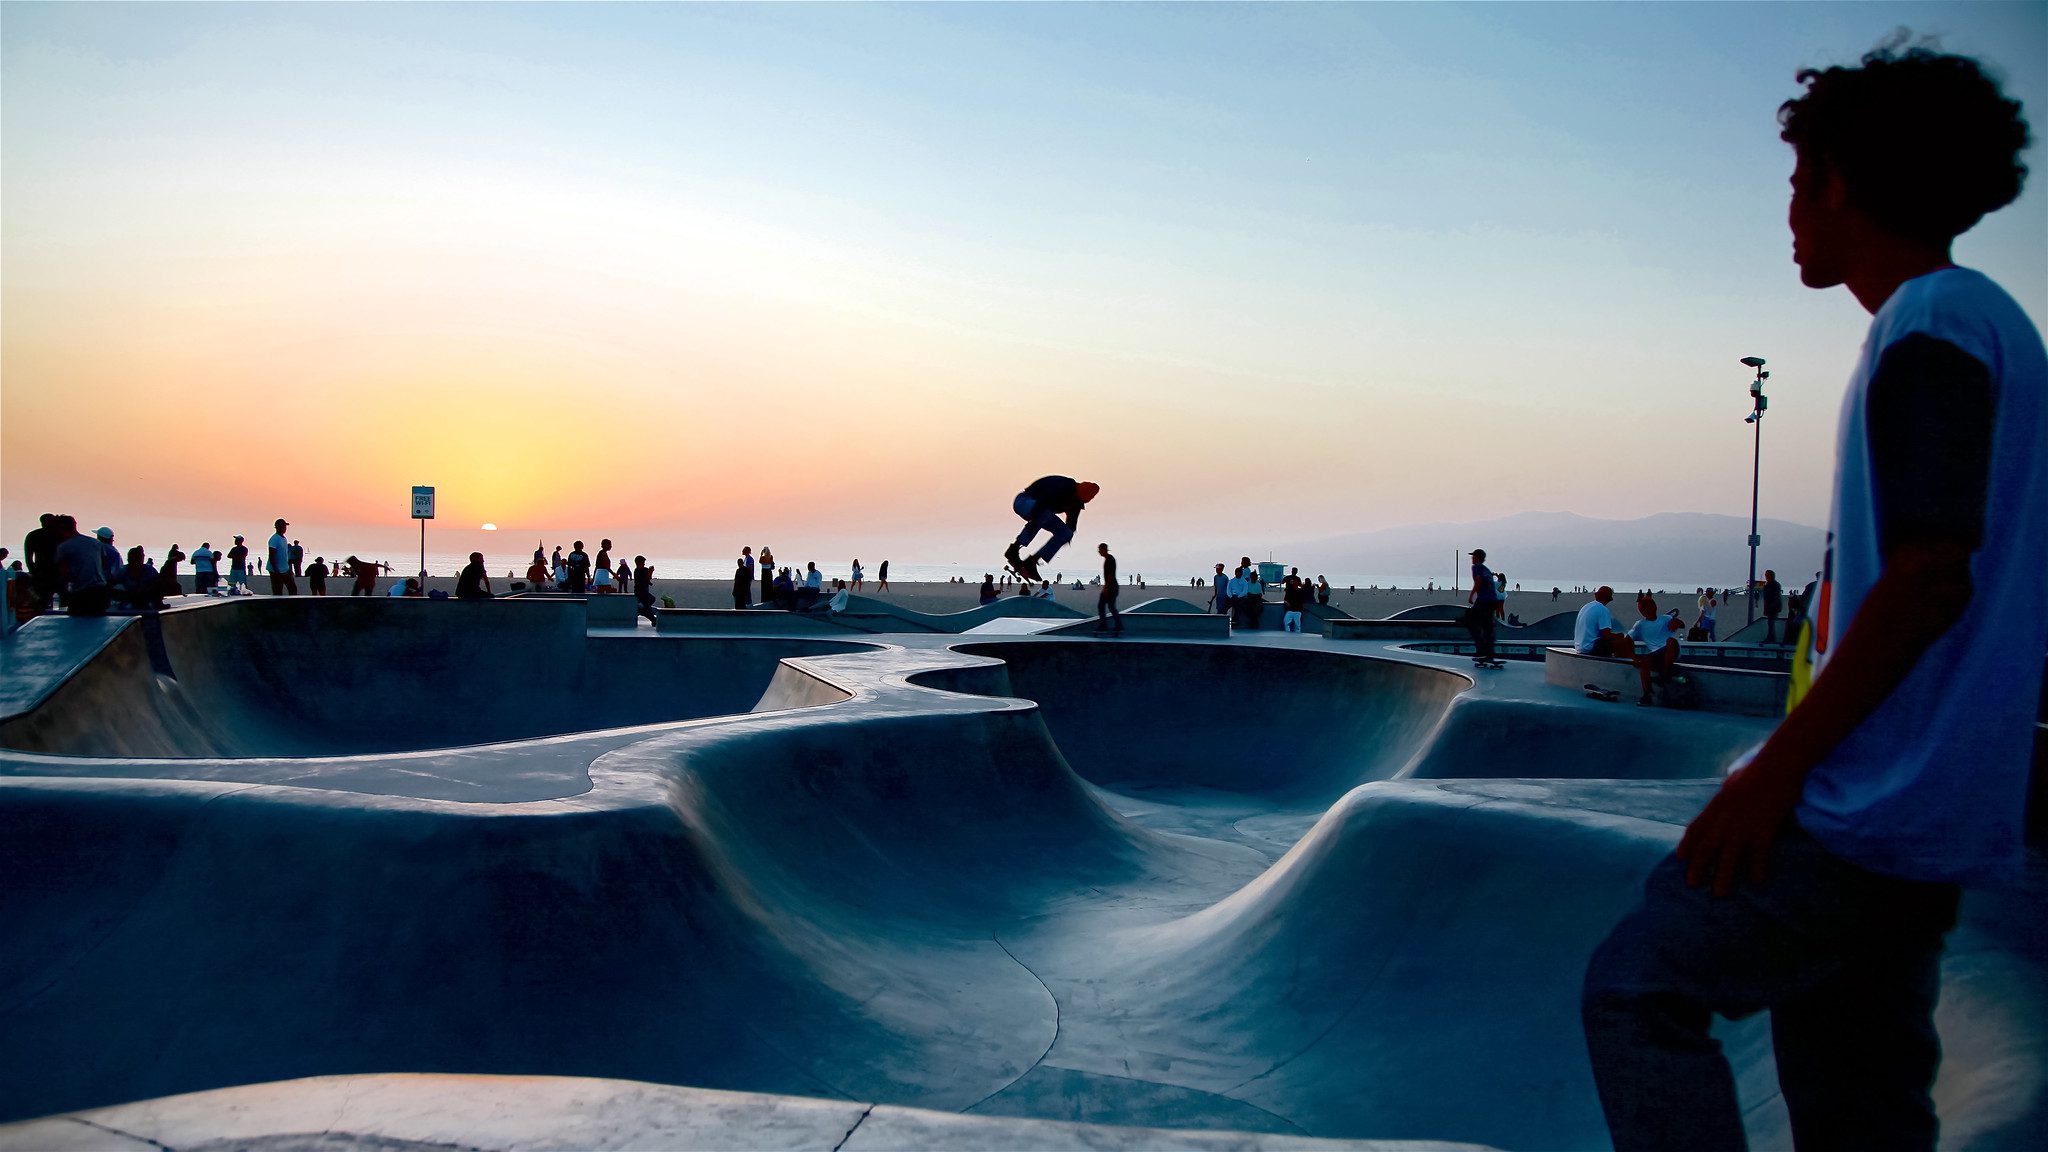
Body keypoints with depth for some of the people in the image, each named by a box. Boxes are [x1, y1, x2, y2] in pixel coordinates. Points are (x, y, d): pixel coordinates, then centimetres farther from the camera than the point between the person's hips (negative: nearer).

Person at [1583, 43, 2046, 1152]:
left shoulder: (1930, 324, -11)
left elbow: (1930, 575, -21)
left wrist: (1778, 767, -19)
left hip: (1872, 807, -10)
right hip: (1937, 812, 10)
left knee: (1637, 989, -5)